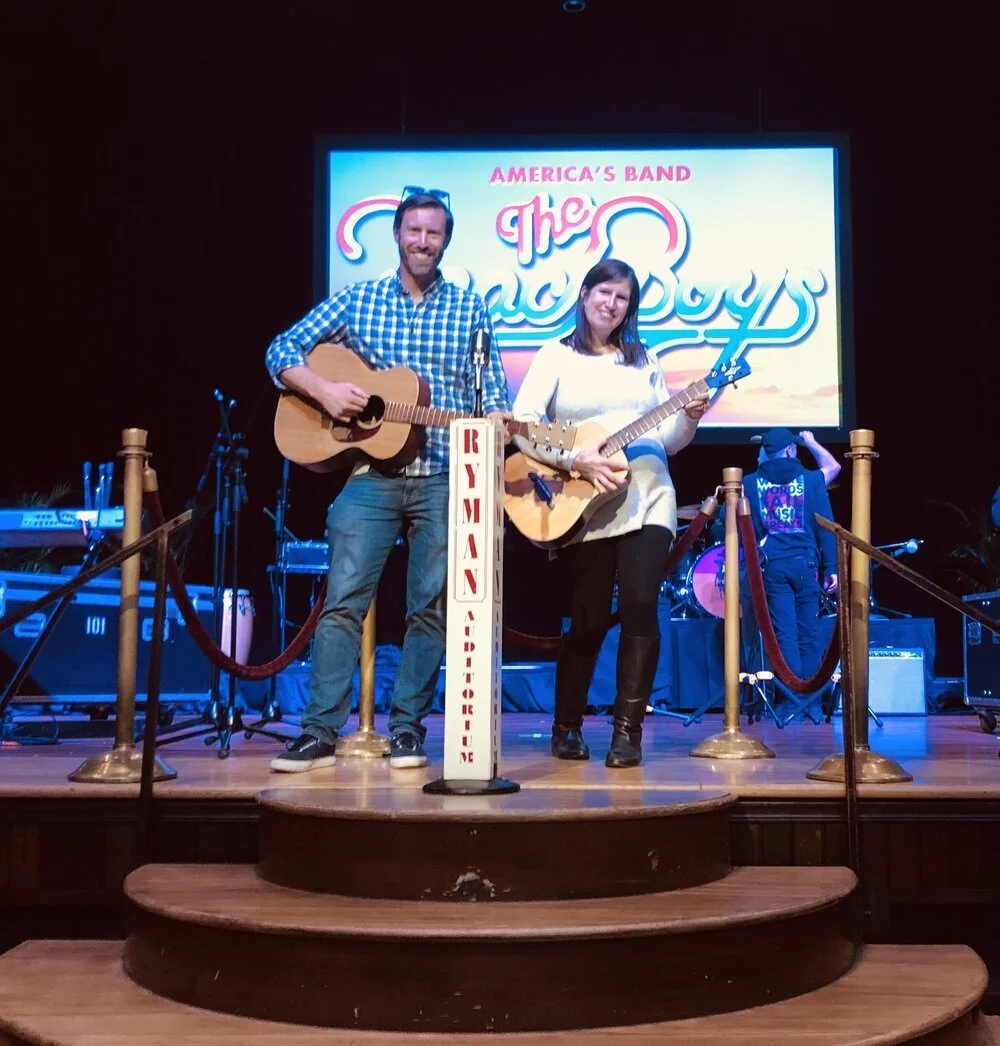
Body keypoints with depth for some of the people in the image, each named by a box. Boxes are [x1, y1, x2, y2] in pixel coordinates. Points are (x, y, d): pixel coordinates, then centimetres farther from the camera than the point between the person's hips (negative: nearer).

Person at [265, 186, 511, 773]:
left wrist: (498, 416, -14)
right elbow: (283, 352, 7)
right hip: (371, 474, 0)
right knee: (345, 598, -6)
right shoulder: (357, 300, 8)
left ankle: (407, 729, 12)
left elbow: (492, 389, 9)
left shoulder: (470, 310, 10)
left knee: (432, 605, 2)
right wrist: (323, 390, -11)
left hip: (445, 479, 1)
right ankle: (321, 732, -2)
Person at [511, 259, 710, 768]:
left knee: (640, 603, -13)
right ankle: (567, 727, 20)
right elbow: (522, 424, -7)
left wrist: (689, 419, -6)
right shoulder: (556, 356, 5)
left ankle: (628, 729, -3)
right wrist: (575, 459, -17)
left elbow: (666, 440, 15)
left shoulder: (644, 361, 16)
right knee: (590, 618, 0)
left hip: (648, 501, 3)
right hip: (588, 508, -2)